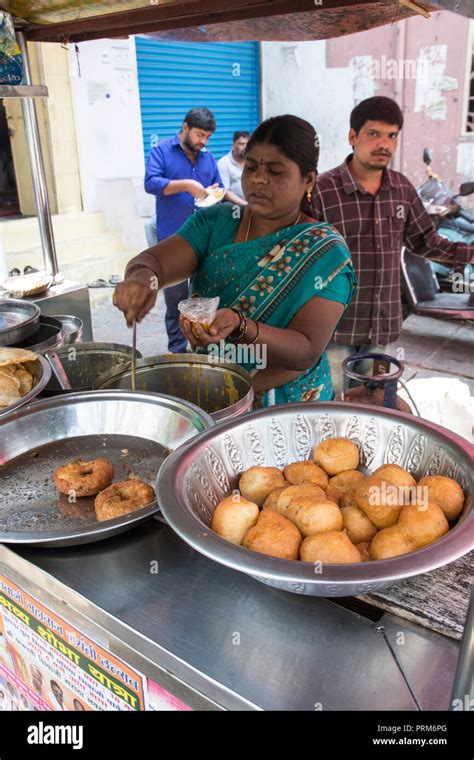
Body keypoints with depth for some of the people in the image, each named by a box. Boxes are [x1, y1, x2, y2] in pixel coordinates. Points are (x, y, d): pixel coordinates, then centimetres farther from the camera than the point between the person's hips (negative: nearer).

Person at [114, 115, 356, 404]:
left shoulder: (326, 253, -13)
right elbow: (152, 260, -14)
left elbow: (307, 352, -21)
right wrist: (143, 278, -39)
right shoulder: (214, 222, -2)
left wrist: (239, 327, -39)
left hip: (288, 407, -4)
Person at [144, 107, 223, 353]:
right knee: (176, 296, 1)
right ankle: (176, 349, 11)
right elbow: (151, 183, -13)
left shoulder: (208, 157, 15)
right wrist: (186, 185, -22)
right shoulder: (161, 151, 0)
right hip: (173, 239, -4)